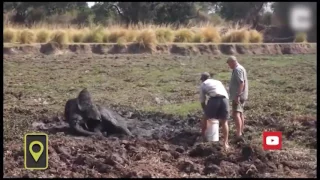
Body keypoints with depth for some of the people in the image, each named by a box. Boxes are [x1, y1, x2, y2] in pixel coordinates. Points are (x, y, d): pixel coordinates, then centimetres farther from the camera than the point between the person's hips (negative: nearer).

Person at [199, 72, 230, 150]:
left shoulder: (203, 84, 25)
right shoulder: (218, 82, 37)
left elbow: (202, 101, 24)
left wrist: (206, 112, 39)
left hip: (214, 99, -3)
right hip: (225, 99, 3)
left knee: (205, 117, 22)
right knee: (224, 122, 15)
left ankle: (202, 136, 33)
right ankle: (225, 143, 7)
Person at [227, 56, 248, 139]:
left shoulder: (238, 69, -16)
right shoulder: (240, 68, 17)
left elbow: (241, 83, -25)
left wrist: (237, 95, -29)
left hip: (238, 96, -11)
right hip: (240, 96, 11)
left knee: (236, 114, -18)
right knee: (240, 113, 19)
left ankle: (239, 133, -27)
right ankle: (241, 131, 29)